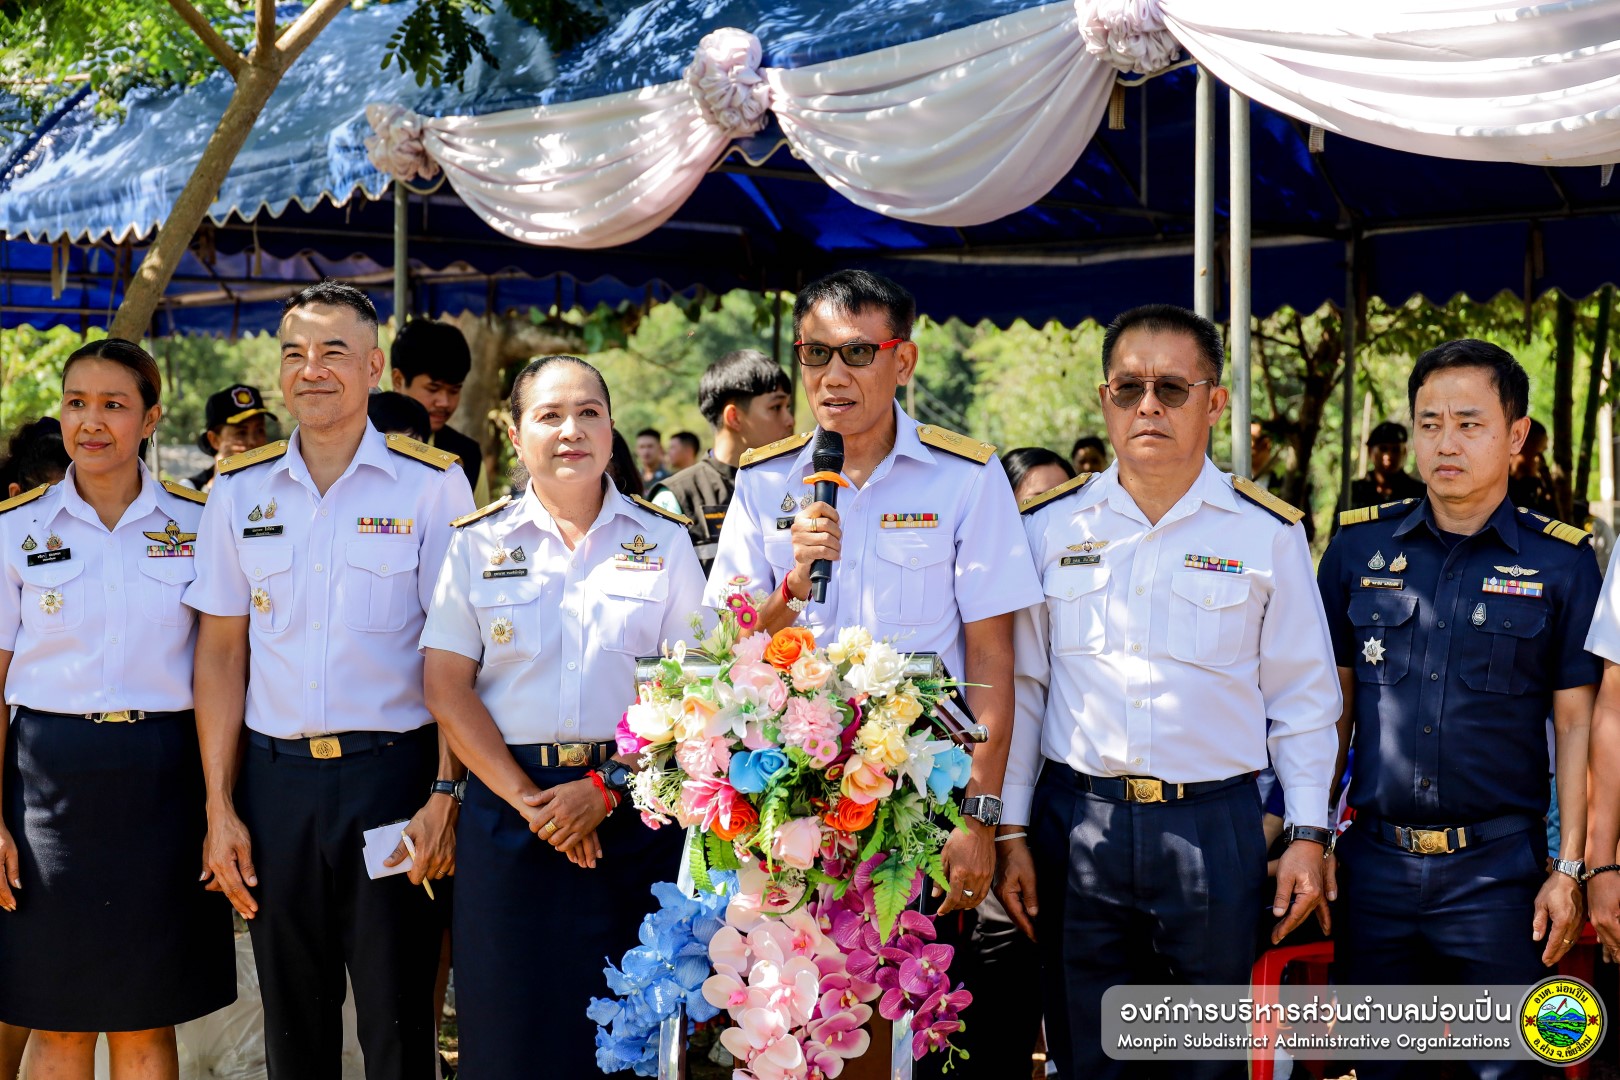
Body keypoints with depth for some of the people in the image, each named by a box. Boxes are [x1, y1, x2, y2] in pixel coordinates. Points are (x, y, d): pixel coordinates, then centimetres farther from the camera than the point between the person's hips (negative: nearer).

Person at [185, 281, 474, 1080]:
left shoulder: (433, 486, -3)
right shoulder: (240, 490, 7)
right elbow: (221, 652, 7)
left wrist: (445, 793, -12)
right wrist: (219, 807, 2)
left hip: (392, 773, -3)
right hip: (275, 779, 3)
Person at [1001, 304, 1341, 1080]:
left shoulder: (1268, 534, 2)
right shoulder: (1048, 527, 5)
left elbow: (1302, 698, 6)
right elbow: (1021, 687, 8)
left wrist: (1308, 832, 0)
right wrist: (1010, 832, 5)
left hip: (1215, 829, -1)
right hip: (1075, 821, 1)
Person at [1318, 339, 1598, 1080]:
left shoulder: (1560, 563, -1)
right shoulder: (1359, 547, 5)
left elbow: (1575, 725, 0)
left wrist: (1570, 869, -5)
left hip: (1499, 872, -2)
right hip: (1376, 863, 2)